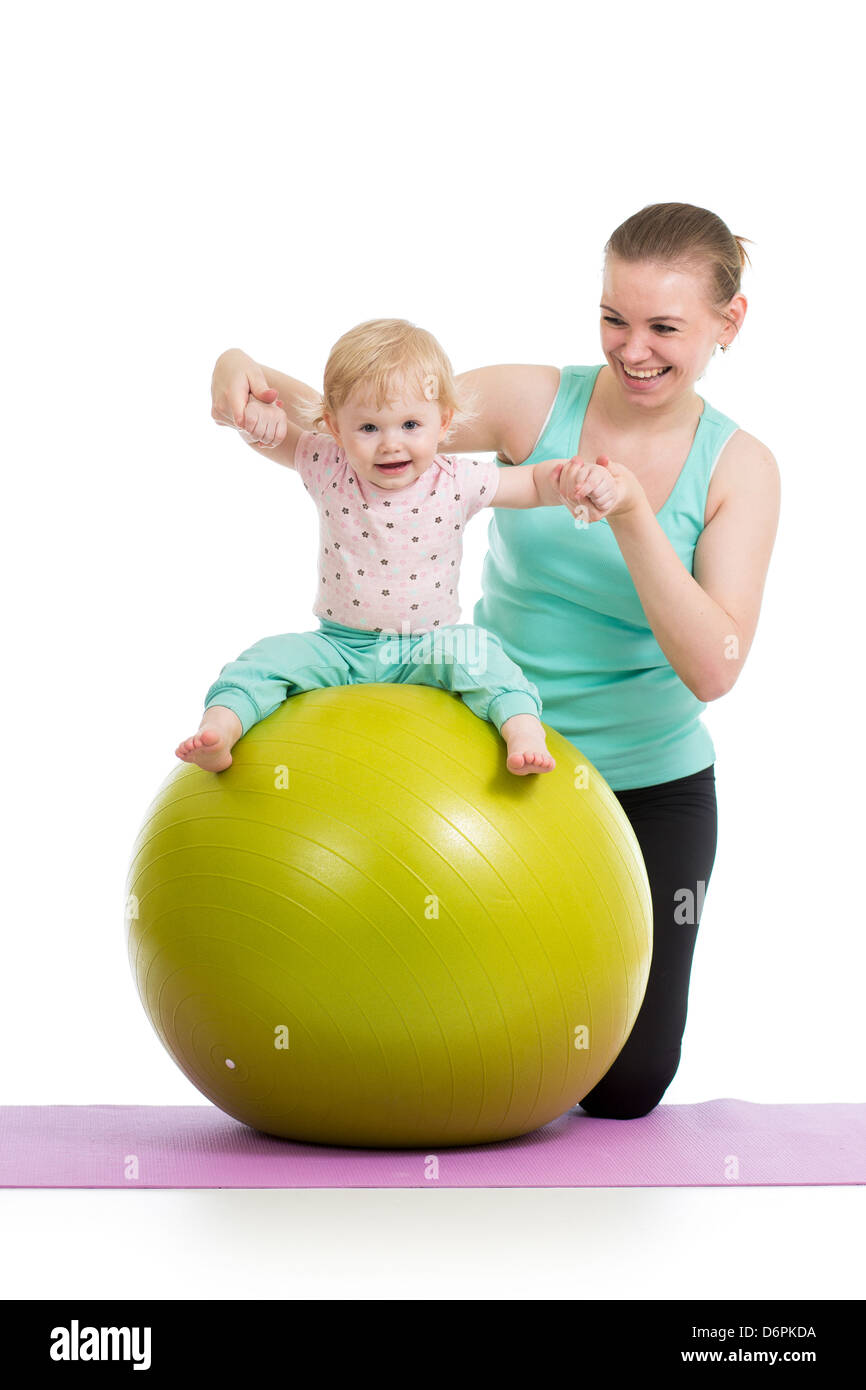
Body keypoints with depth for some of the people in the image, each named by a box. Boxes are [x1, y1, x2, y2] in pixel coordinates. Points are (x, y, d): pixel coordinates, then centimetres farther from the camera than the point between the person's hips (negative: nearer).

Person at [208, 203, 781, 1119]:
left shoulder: (739, 469, -8)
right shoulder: (533, 404, -9)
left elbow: (712, 670, -20)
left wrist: (633, 518, -31)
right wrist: (250, 377, -34)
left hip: (651, 786, 0)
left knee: (626, 1088, 1)